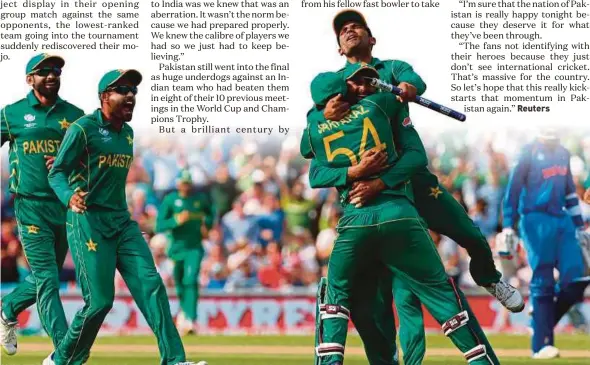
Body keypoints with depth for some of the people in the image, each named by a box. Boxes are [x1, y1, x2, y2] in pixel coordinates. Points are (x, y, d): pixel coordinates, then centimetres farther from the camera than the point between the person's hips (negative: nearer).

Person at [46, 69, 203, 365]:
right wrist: (69, 197, -30)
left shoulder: (127, 132, 13)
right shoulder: (84, 129, -9)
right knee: (100, 300, -9)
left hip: (122, 222, 7)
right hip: (88, 221, -7)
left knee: (150, 284, -8)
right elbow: (57, 173, -12)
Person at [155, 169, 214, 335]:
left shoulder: (201, 198, 1)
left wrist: (206, 224, 2)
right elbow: (159, 226, -12)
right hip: (177, 247, 1)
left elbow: (210, 214, 22)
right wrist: (176, 220, -26)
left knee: (190, 280, -18)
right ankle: (184, 309, 43)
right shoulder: (170, 200, -6)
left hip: (195, 248, -1)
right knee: (179, 283, 12)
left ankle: (191, 320, -24)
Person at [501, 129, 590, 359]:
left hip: (562, 220, 6)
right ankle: (541, 344, -4)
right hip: (536, 221, -6)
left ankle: (542, 323, 12)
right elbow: (513, 188, -6)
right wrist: (508, 226, -13)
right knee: (542, 283, -7)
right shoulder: (530, 152, -3)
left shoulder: (562, 153, 17)